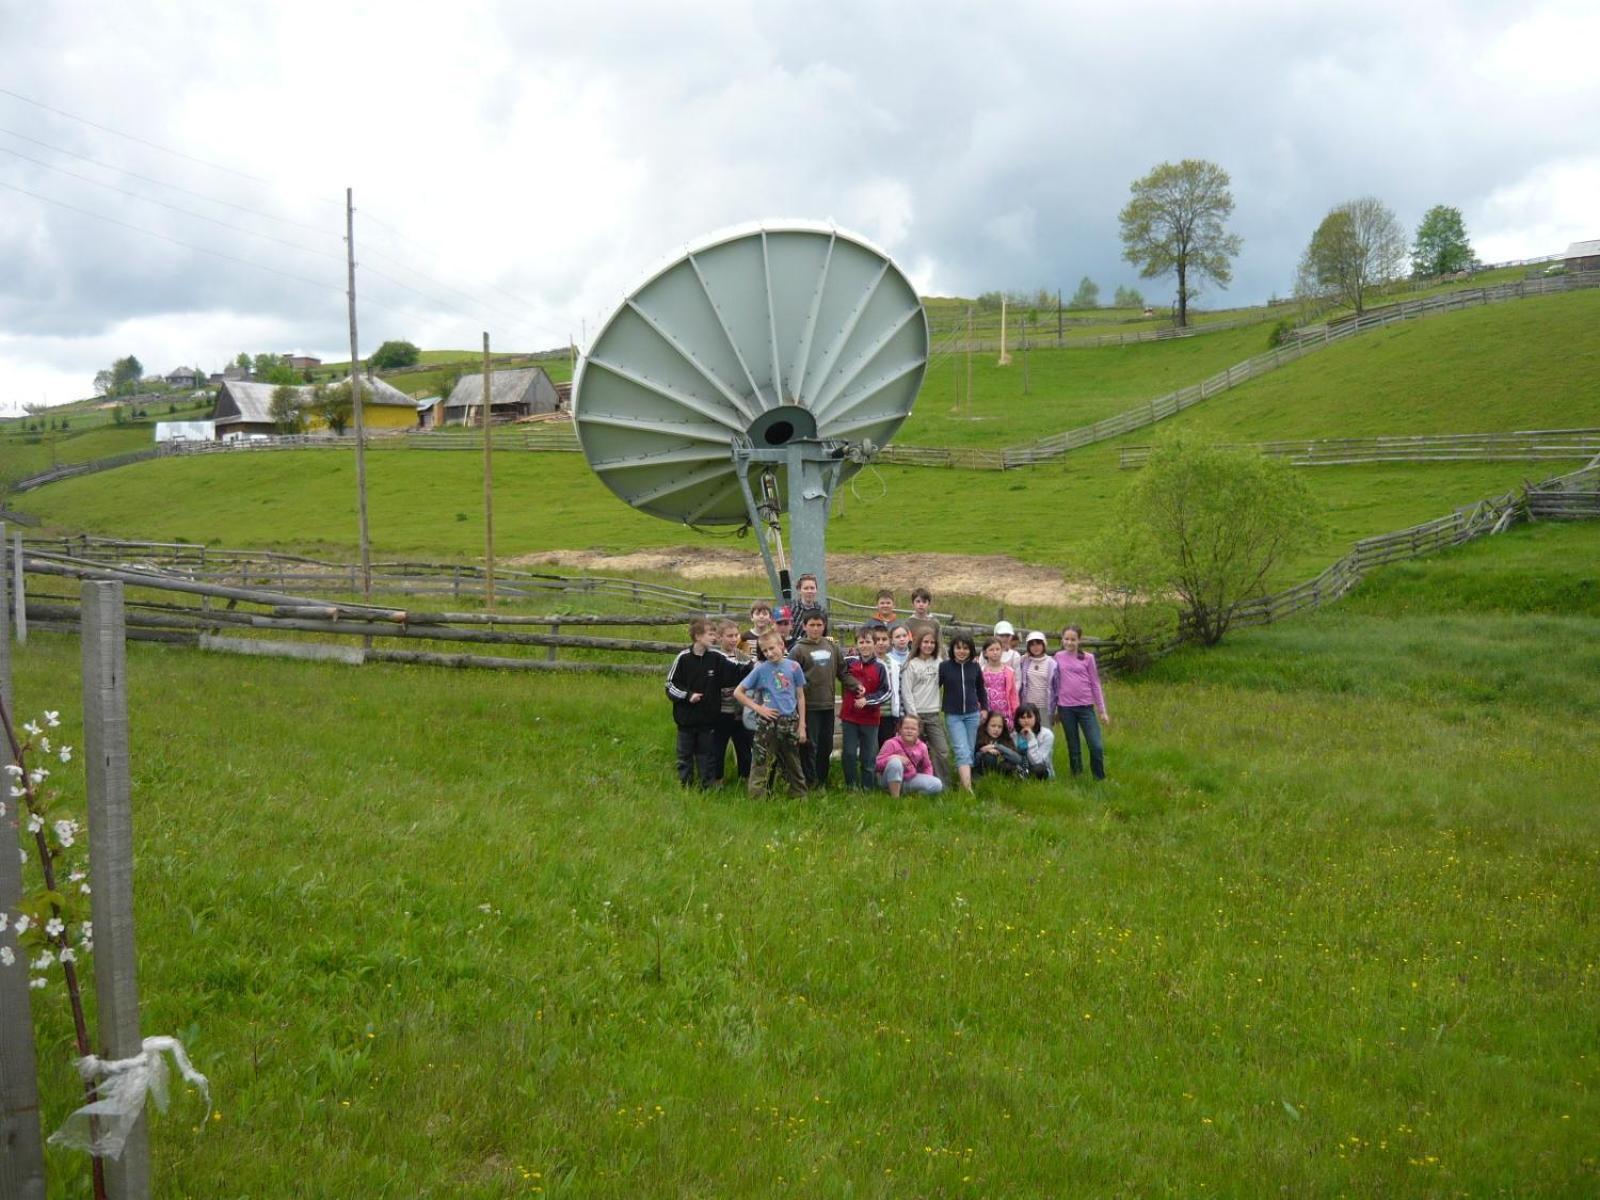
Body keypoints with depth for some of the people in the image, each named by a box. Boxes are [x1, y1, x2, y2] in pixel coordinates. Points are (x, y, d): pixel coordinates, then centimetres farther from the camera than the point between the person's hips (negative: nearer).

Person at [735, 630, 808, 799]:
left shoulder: (794, 667, 0)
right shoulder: (760, 669, -4)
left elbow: (800, 697, 6)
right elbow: (738, 692, 0)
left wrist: (802, 726, 4)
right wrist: (757, 708, -8)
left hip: (789, 722, 2)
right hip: (767, 723, -2)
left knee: (793, 764, 13)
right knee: (761, 764, -3)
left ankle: (799, 796, 26)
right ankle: (757, 799, 4)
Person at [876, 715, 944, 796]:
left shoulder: (922, 747, -1)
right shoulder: (891, 743, -14)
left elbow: (927, 766, 14)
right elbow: (879, 762, -17)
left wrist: (927, 780, -3)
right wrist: (895, 757, -30)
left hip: (910, 779, 4)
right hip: (892, 780, -4)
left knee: (937, 785, -14)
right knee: (895, 762, -38)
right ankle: (895, 797, -28)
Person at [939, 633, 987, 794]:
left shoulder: (975, 667, 3)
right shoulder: (944, 666, -6)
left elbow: (980, 689, 17)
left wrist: (984, 708, 17)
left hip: (972, 714, 4)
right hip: (953, 716, -4)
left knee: (969, 752, 7)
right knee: (962, 752, -14)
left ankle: (962, 784, 19)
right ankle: (968, 789, -21)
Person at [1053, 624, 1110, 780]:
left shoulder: (1087, 658, 1)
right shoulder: (1059, 657, 5)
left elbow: (1095, 684, 4)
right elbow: (1056, 684, 11)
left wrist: (1102, 710, 3)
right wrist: (1054, 709, 12)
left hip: (1085, 707, -1)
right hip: (1065, 708, 1)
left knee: (1097, 746, -7)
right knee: (1073, 748, 8)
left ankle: (1100, 779, 7)